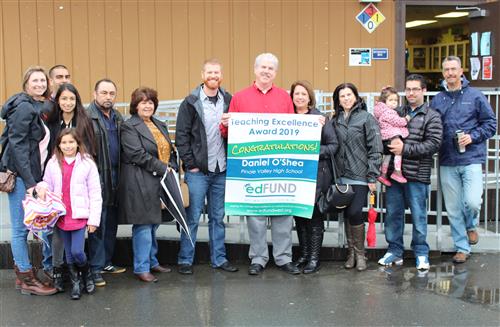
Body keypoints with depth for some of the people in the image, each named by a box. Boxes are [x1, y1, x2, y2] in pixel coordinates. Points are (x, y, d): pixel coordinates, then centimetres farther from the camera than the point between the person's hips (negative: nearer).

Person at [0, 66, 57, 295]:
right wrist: (29, 181, -20)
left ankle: (22, 273, 21)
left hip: (30, 175, 9)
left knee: (22, 227, 13)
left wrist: (34, 179, 12)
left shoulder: (38, 107, 15)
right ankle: (27, 280, 4)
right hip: (20, 175, -9)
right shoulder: (24, 107, -12)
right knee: (20, 227, -2)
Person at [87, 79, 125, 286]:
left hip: (115, 177, 7)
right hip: (98, 178, -7)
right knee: (98, 224, -3)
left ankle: (106, 262, 25)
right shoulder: (87, 117, -9)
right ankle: (96, 268, 5)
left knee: (111, 223, 13)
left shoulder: (117, 118, 15)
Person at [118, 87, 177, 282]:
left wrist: (172, 168, 0)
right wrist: (162, 168, -15)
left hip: (160, 182, 7)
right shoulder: (129, 127, -6)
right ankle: (141, 268, 2)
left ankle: (152, 262, 24)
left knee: (153, 224, 13)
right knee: (143, 225, -6)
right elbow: (137, 154, -16)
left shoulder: (160, 125, 20)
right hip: (141, 184, -7)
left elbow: (170, 151, 19)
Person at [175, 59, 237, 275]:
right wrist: (190, 164, -9)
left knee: (218, 217, 11)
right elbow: (181, 136, -4)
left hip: (221, 169, 4)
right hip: (197, 170, -3)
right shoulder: (191, 102, -3)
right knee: (193, 217, 1)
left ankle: (219, 258, 21)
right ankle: (185, 260, 12)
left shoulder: (228, 101, 7)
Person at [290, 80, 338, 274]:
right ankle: (303, 254, 23)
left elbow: (334, 145, -5)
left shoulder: (320, 118, -3)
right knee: (299, 213, 10)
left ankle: (314, 258, 8)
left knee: (313, 214, 0)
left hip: (316, 173, -4)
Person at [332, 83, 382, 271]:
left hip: (360, 176, -4)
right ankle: (351, 252, 19)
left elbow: (375, 149, -5)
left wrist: (372, 177, -9)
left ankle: (360, 254, 7)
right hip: (341, 176, 4)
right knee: (347, 214, 7)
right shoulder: (335, 120, 11)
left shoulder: (366, 118, -2)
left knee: (355, 212, -10)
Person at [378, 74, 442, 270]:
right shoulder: (397, 112, 12)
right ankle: (395, 251, 22)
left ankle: (421, 253, 18)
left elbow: (434, 144, -9)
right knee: (393, 213, 9)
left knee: (418, 215, 4)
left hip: (417, 175, -4)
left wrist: (406, 149, -16)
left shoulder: (431, 117, 1)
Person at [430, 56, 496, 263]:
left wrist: (473, 136, -11)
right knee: (453, 208, 6)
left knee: (473, 201, -16)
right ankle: (462, 247, 21)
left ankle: (471, 225, 18)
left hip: (471, 160, -3)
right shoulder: (437, 100, 9)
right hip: (447, 163, 3)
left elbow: (490, 123, 2)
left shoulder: (475, 96, 1)